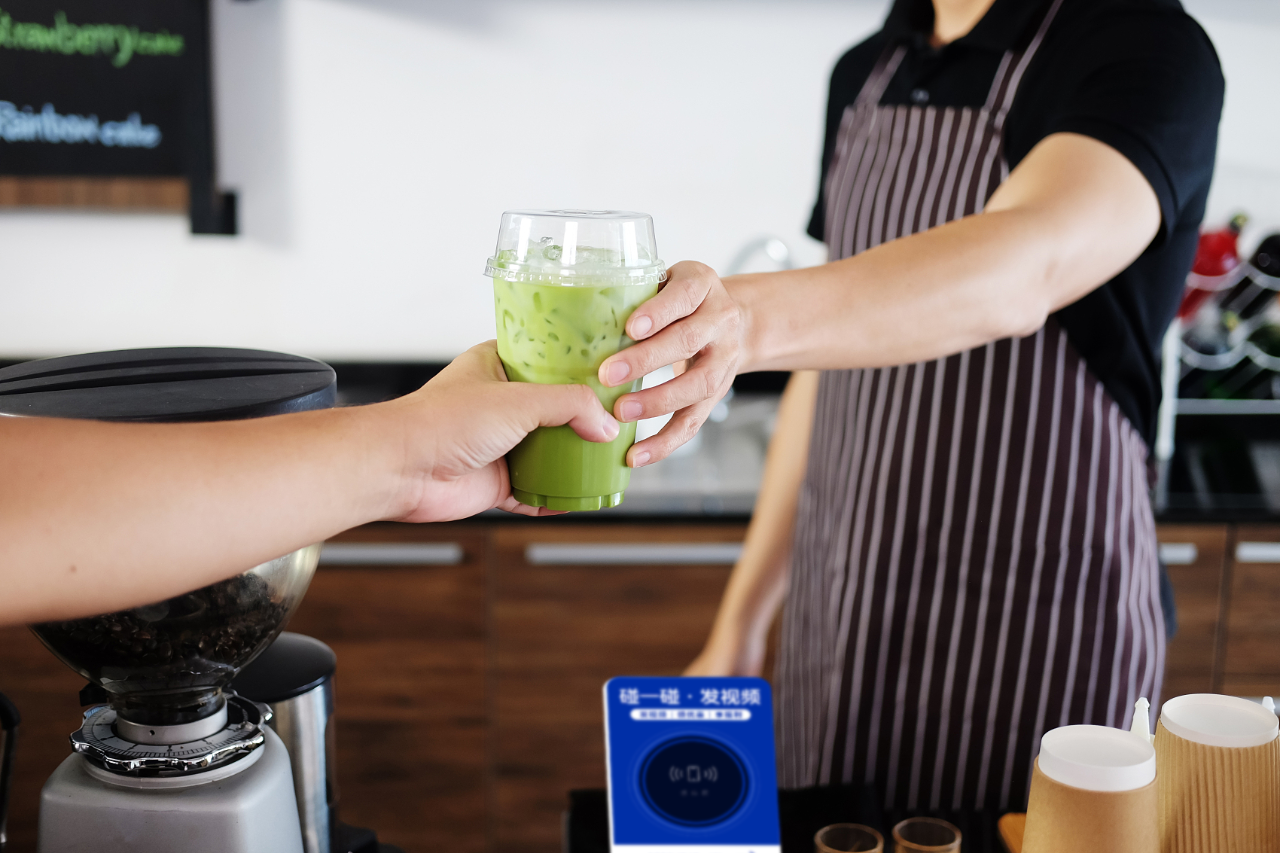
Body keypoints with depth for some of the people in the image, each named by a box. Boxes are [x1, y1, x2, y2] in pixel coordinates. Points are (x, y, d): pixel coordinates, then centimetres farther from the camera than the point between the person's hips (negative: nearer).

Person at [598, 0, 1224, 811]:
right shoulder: (864, 74, 8)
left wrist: (750, 319, -50)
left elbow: (1022, 268, -32)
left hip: (1031, 634, -5)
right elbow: (836, 357, 11)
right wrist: (740, 623, 10)